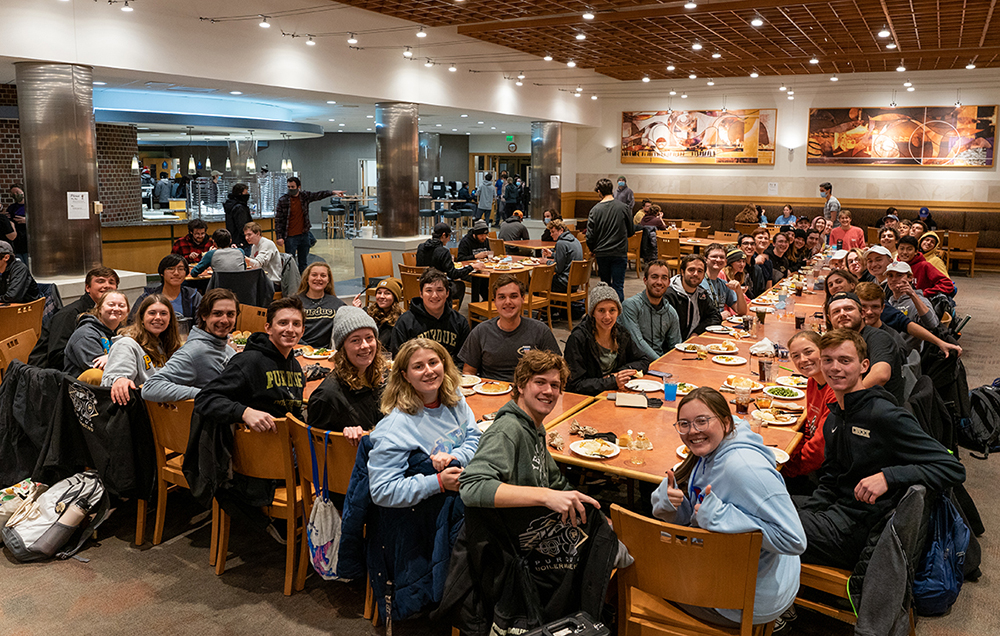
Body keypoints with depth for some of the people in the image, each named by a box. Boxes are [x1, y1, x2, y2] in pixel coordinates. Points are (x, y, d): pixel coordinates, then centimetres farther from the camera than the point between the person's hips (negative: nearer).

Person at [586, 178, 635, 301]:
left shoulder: (595, 210, -8)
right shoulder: (624, 208, -6)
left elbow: (590, 236, -5)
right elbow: (631, 231, 4)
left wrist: (592, 249, 14)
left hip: (602, 254, 1)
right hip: (620, 253, -1)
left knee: (605, 284, 17)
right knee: (618, 286, 1)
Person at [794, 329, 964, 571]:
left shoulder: (886, 416, -18)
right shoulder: (834, 418, 9)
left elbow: (953, 469, -21)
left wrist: (888, 476, -31)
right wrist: (804, 513, -2)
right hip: (836, 510, 8)